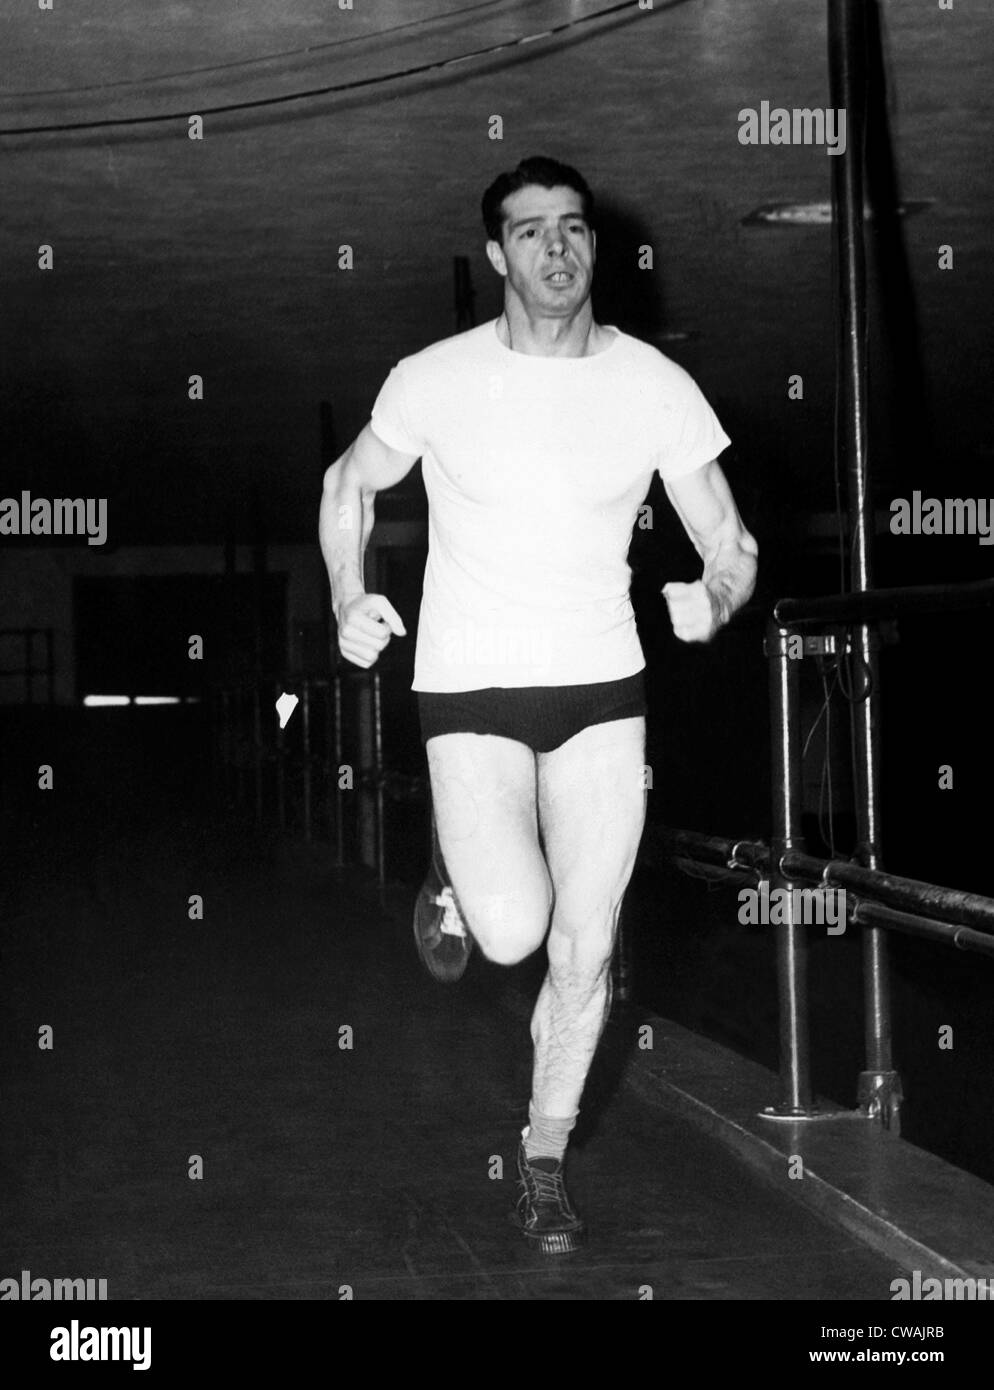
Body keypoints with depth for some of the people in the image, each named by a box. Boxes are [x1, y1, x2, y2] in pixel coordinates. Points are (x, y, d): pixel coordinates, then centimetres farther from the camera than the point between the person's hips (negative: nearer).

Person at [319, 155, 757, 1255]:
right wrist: (349, 603, -4)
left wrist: (714, 600, -20)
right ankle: (457, 878, 18)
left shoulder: (654, 386, -4)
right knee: (513, 929, -19)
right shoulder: (435, 381, -7)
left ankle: (546, 1157, 25)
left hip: (602, 687, 2)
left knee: (585, 945, 3)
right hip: (469, 687, -2)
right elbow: (350, 483, 11)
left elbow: (729, 546, 2)